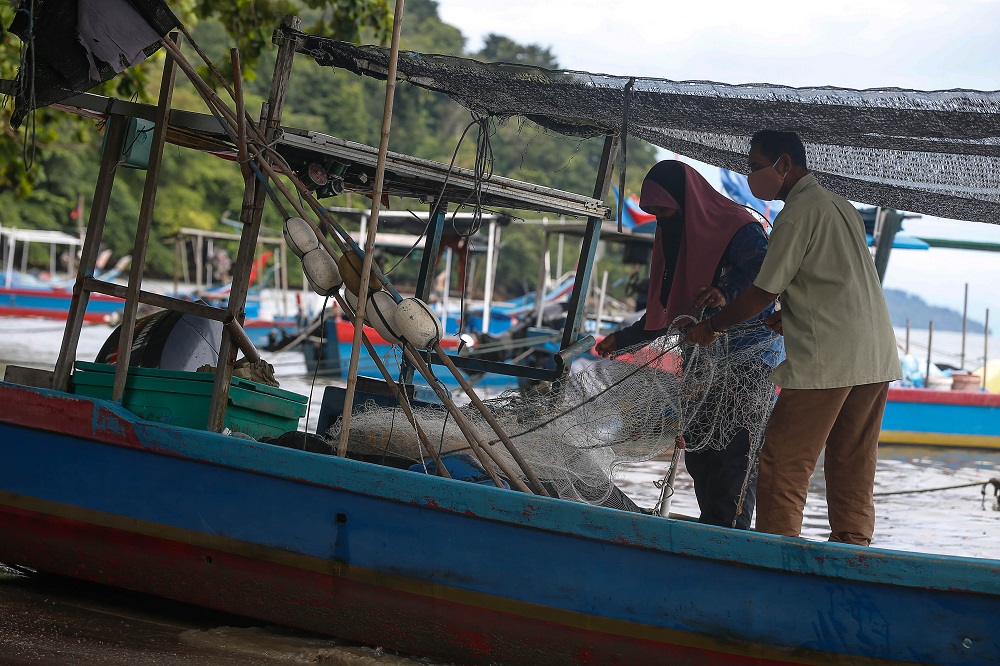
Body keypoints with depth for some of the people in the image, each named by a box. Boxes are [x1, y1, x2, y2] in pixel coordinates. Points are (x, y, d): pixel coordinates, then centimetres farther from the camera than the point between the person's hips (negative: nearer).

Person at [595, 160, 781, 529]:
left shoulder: (739, 229, -9)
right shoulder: (676, 238, 17)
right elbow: (665, 312, 25)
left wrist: (728, 294, -43)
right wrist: (622, 339, 25)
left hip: (747, 356, -8)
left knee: (733, 448, -13)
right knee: (698, 445, 3)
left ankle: (731, 528, -12)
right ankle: (711, 526, 7)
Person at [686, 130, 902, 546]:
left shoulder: (798, 212, -8)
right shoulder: (841, 206, 19)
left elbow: (763, 293, -7)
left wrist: (709, 327, 3)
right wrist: (789, 317, 17)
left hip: (825, 361, -9)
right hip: (877, 358, 9)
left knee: (784, 465, -6)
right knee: (851, 467, 11)